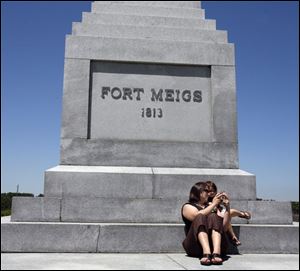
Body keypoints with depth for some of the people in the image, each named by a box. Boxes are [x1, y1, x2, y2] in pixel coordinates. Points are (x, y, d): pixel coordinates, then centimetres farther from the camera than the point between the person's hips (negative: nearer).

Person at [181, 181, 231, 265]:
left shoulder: (211, 207, 24)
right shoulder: (187, 206, 15)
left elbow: (224, 227, 10)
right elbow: (198, 216, -10)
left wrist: (227, 206, 2)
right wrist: (214, 204, -4)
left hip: (213, 243, 2)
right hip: (194, 245, -2)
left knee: (213, 217, -21)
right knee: (200, 218, -25)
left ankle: (216, 253, -47)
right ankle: (206, 253, -50)